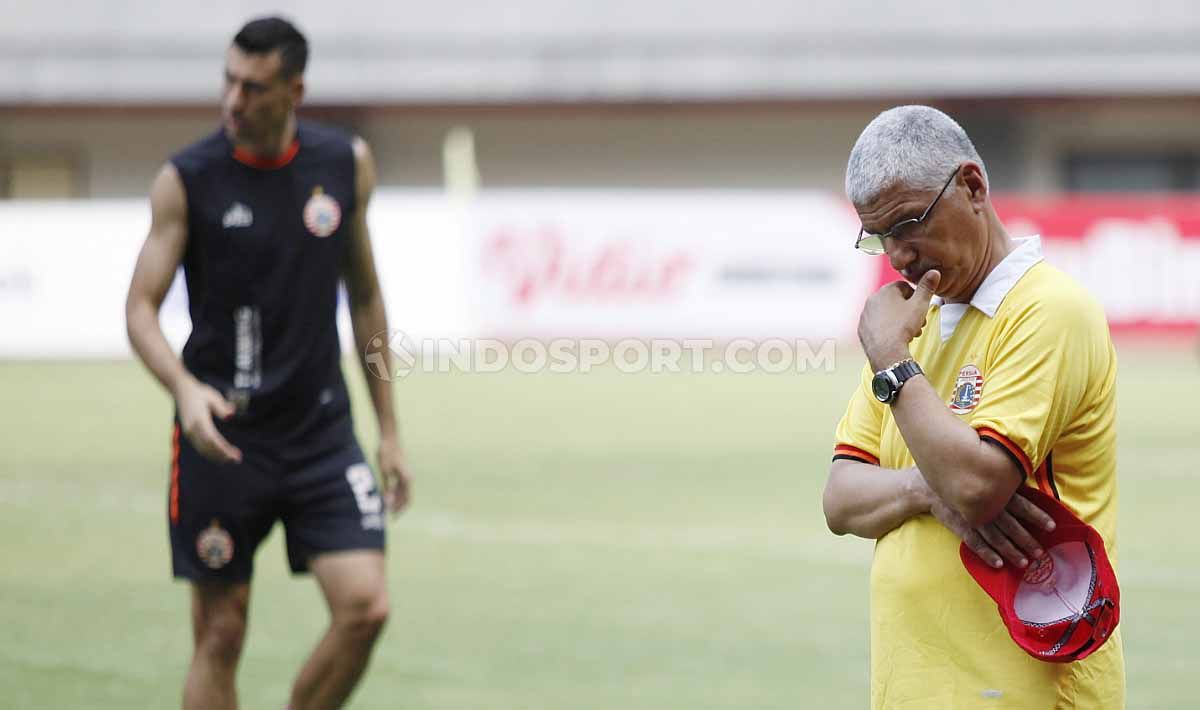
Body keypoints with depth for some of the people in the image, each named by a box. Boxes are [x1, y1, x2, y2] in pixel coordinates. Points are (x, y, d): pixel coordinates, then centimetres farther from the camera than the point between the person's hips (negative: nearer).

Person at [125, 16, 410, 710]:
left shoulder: (347, 164, 3)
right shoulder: (187, 179, -6)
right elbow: (141, 306, -5)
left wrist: (390, 432, 12)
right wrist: (186, 387, -26)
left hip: (322, 431, 2)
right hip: (222, 436, -2)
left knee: (365, 607, -10)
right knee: (220, 635, 1)